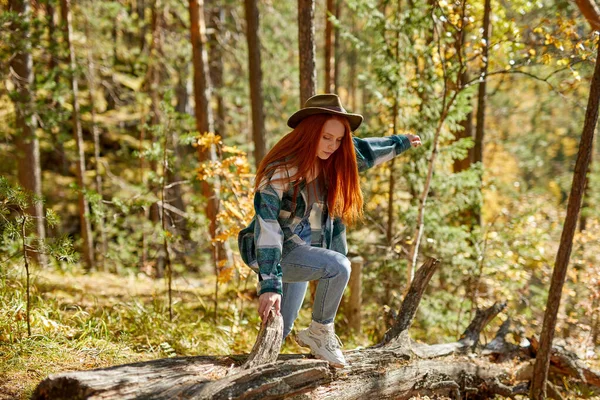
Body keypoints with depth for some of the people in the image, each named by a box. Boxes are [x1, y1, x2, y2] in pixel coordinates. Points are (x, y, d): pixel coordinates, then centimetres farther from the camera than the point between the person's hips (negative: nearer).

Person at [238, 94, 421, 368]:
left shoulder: (331, 162, -3)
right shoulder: (281, 170, -24)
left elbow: (363, 151, 19)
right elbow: (267, 227, -29)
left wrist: (400, 143, 34)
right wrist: (270, 284, -36)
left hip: (303, 254, 7)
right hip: (276, 254, -7)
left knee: (279, 333, 4)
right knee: (338, 266, -27)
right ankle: (319, 333, -10)